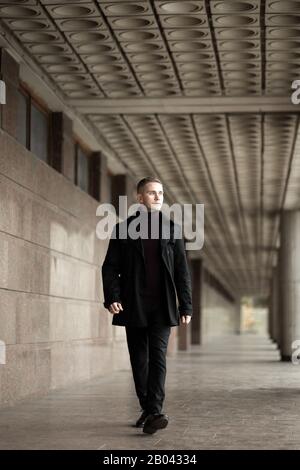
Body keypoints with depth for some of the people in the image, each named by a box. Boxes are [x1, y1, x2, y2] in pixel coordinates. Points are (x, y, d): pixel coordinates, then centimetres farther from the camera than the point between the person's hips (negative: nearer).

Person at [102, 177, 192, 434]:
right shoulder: (123, 229, 5)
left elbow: (182, 271, 7)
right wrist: (112, 297, -12)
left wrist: (186, 306, 2)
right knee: (139, 360, 7)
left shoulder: (172, 229, 7)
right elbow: (110, 267, 2)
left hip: (162, 307, 0)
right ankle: (146, 409, 19)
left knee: (157, 357, -11)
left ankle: (154, 413, -17)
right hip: (133, 307, 1)